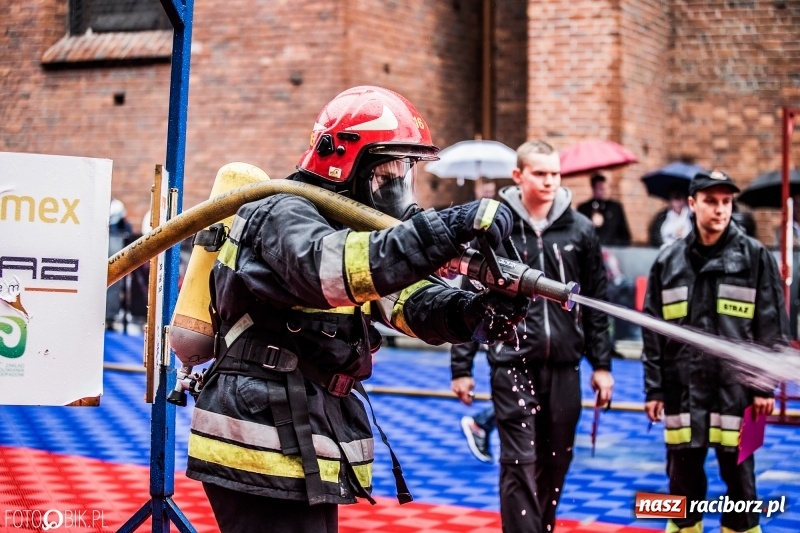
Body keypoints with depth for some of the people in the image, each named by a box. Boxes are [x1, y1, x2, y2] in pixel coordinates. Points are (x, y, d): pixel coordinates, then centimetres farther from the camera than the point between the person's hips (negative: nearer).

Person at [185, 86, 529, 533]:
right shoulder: (282, 216, -13)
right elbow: (328, 267, -36)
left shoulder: (349, 223, 15)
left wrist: (473, 311, -21)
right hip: (264, 453, -10)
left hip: (302, 449, 10)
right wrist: (449, 229, -42)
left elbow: (406, 298, 1)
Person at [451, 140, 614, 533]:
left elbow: (596, 303, 9)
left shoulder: (579, 230, 5)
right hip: (512, 365, -3)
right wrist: (461, 366, -2)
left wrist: (601, 364, 7)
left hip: (564, 366, 3)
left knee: (556, 462, 11)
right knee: (519, 464, -6)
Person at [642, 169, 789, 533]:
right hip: (683, 390, 2)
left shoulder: (755, 257, 1)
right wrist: (653, 388, 5)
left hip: (735, 388, -2)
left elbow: (772, 326, 0)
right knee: (683, 480, 9)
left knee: (739, 480, 4)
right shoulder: (669, 261, 7)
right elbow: (653, 331, 9)